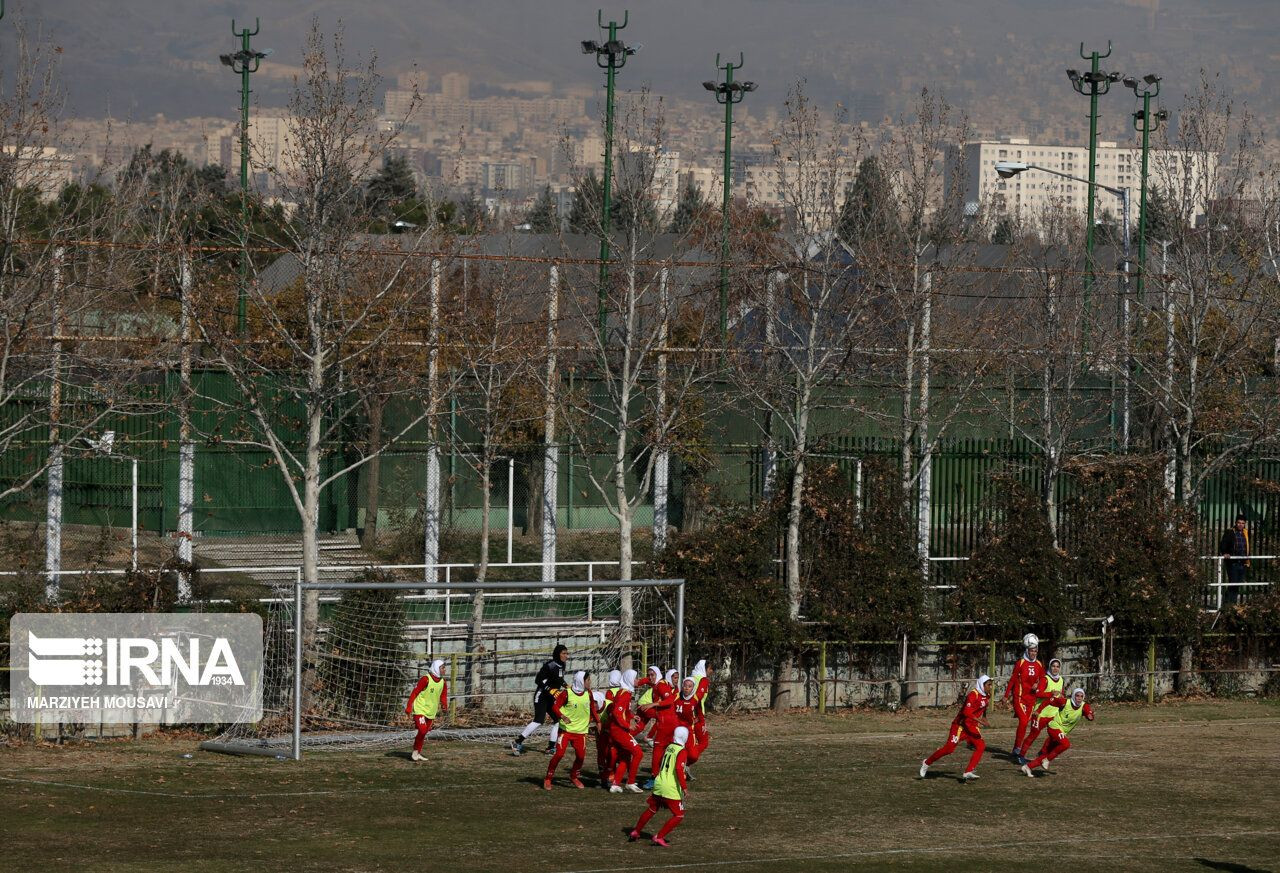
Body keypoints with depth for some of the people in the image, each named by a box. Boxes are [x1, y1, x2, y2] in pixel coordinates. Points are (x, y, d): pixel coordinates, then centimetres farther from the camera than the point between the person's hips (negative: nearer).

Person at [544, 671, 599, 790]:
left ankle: (573, 777, 26)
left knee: (581, 756, 0)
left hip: (581, 731, 5)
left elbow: (592, 708, 18)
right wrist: (562, 716, -28)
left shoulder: (588, 693, 4)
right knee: (559, 753, -13)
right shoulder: (567, 693, -13)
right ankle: (548, 779, 0)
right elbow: (555, 707, -11)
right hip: (566, 729, -5)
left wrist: (598, 722, 15)